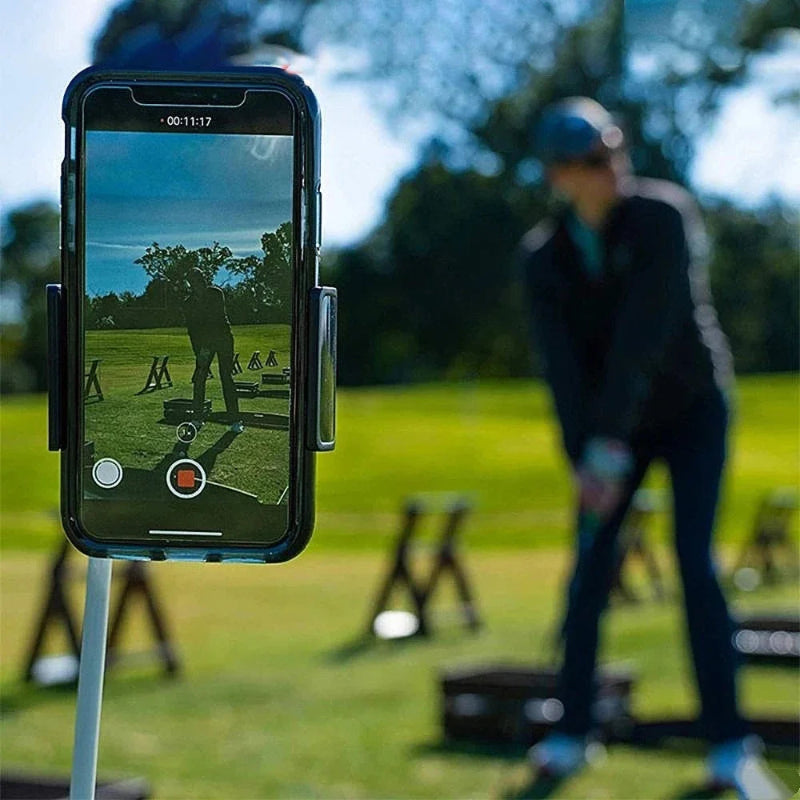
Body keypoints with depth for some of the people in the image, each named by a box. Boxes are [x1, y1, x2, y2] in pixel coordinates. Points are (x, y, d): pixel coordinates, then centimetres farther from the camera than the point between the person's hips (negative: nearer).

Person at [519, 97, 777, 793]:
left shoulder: (665, 214, -21)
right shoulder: (543, 258, -9)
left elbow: (644, 332, -29)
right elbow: (562, 364, -15)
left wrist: (610, 440, -34)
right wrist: (583, 458, -26)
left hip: (691, 409, -3)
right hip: (610, 427, 4)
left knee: (695, 560, -14)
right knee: (591, 560, -4)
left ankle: (728, 739, -8)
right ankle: (574, 730, 6)